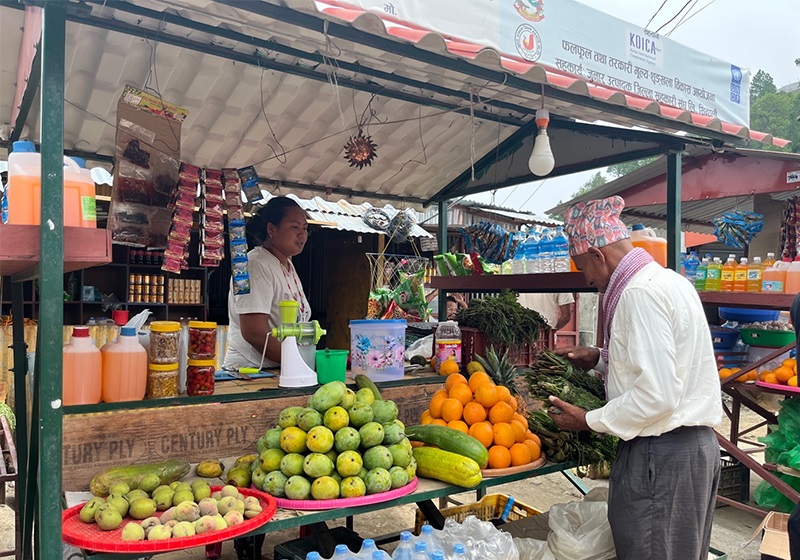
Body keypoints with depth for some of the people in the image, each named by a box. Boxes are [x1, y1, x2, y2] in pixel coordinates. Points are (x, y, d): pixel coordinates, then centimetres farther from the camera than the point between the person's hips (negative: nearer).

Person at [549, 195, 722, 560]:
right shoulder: (668, 280, 12)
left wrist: (588, 421, -14)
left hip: (660, 454, -10)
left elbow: (658, 395, -25)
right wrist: (601, 358, 14)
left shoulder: (640, 293, -20)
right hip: (695, 444, 10)